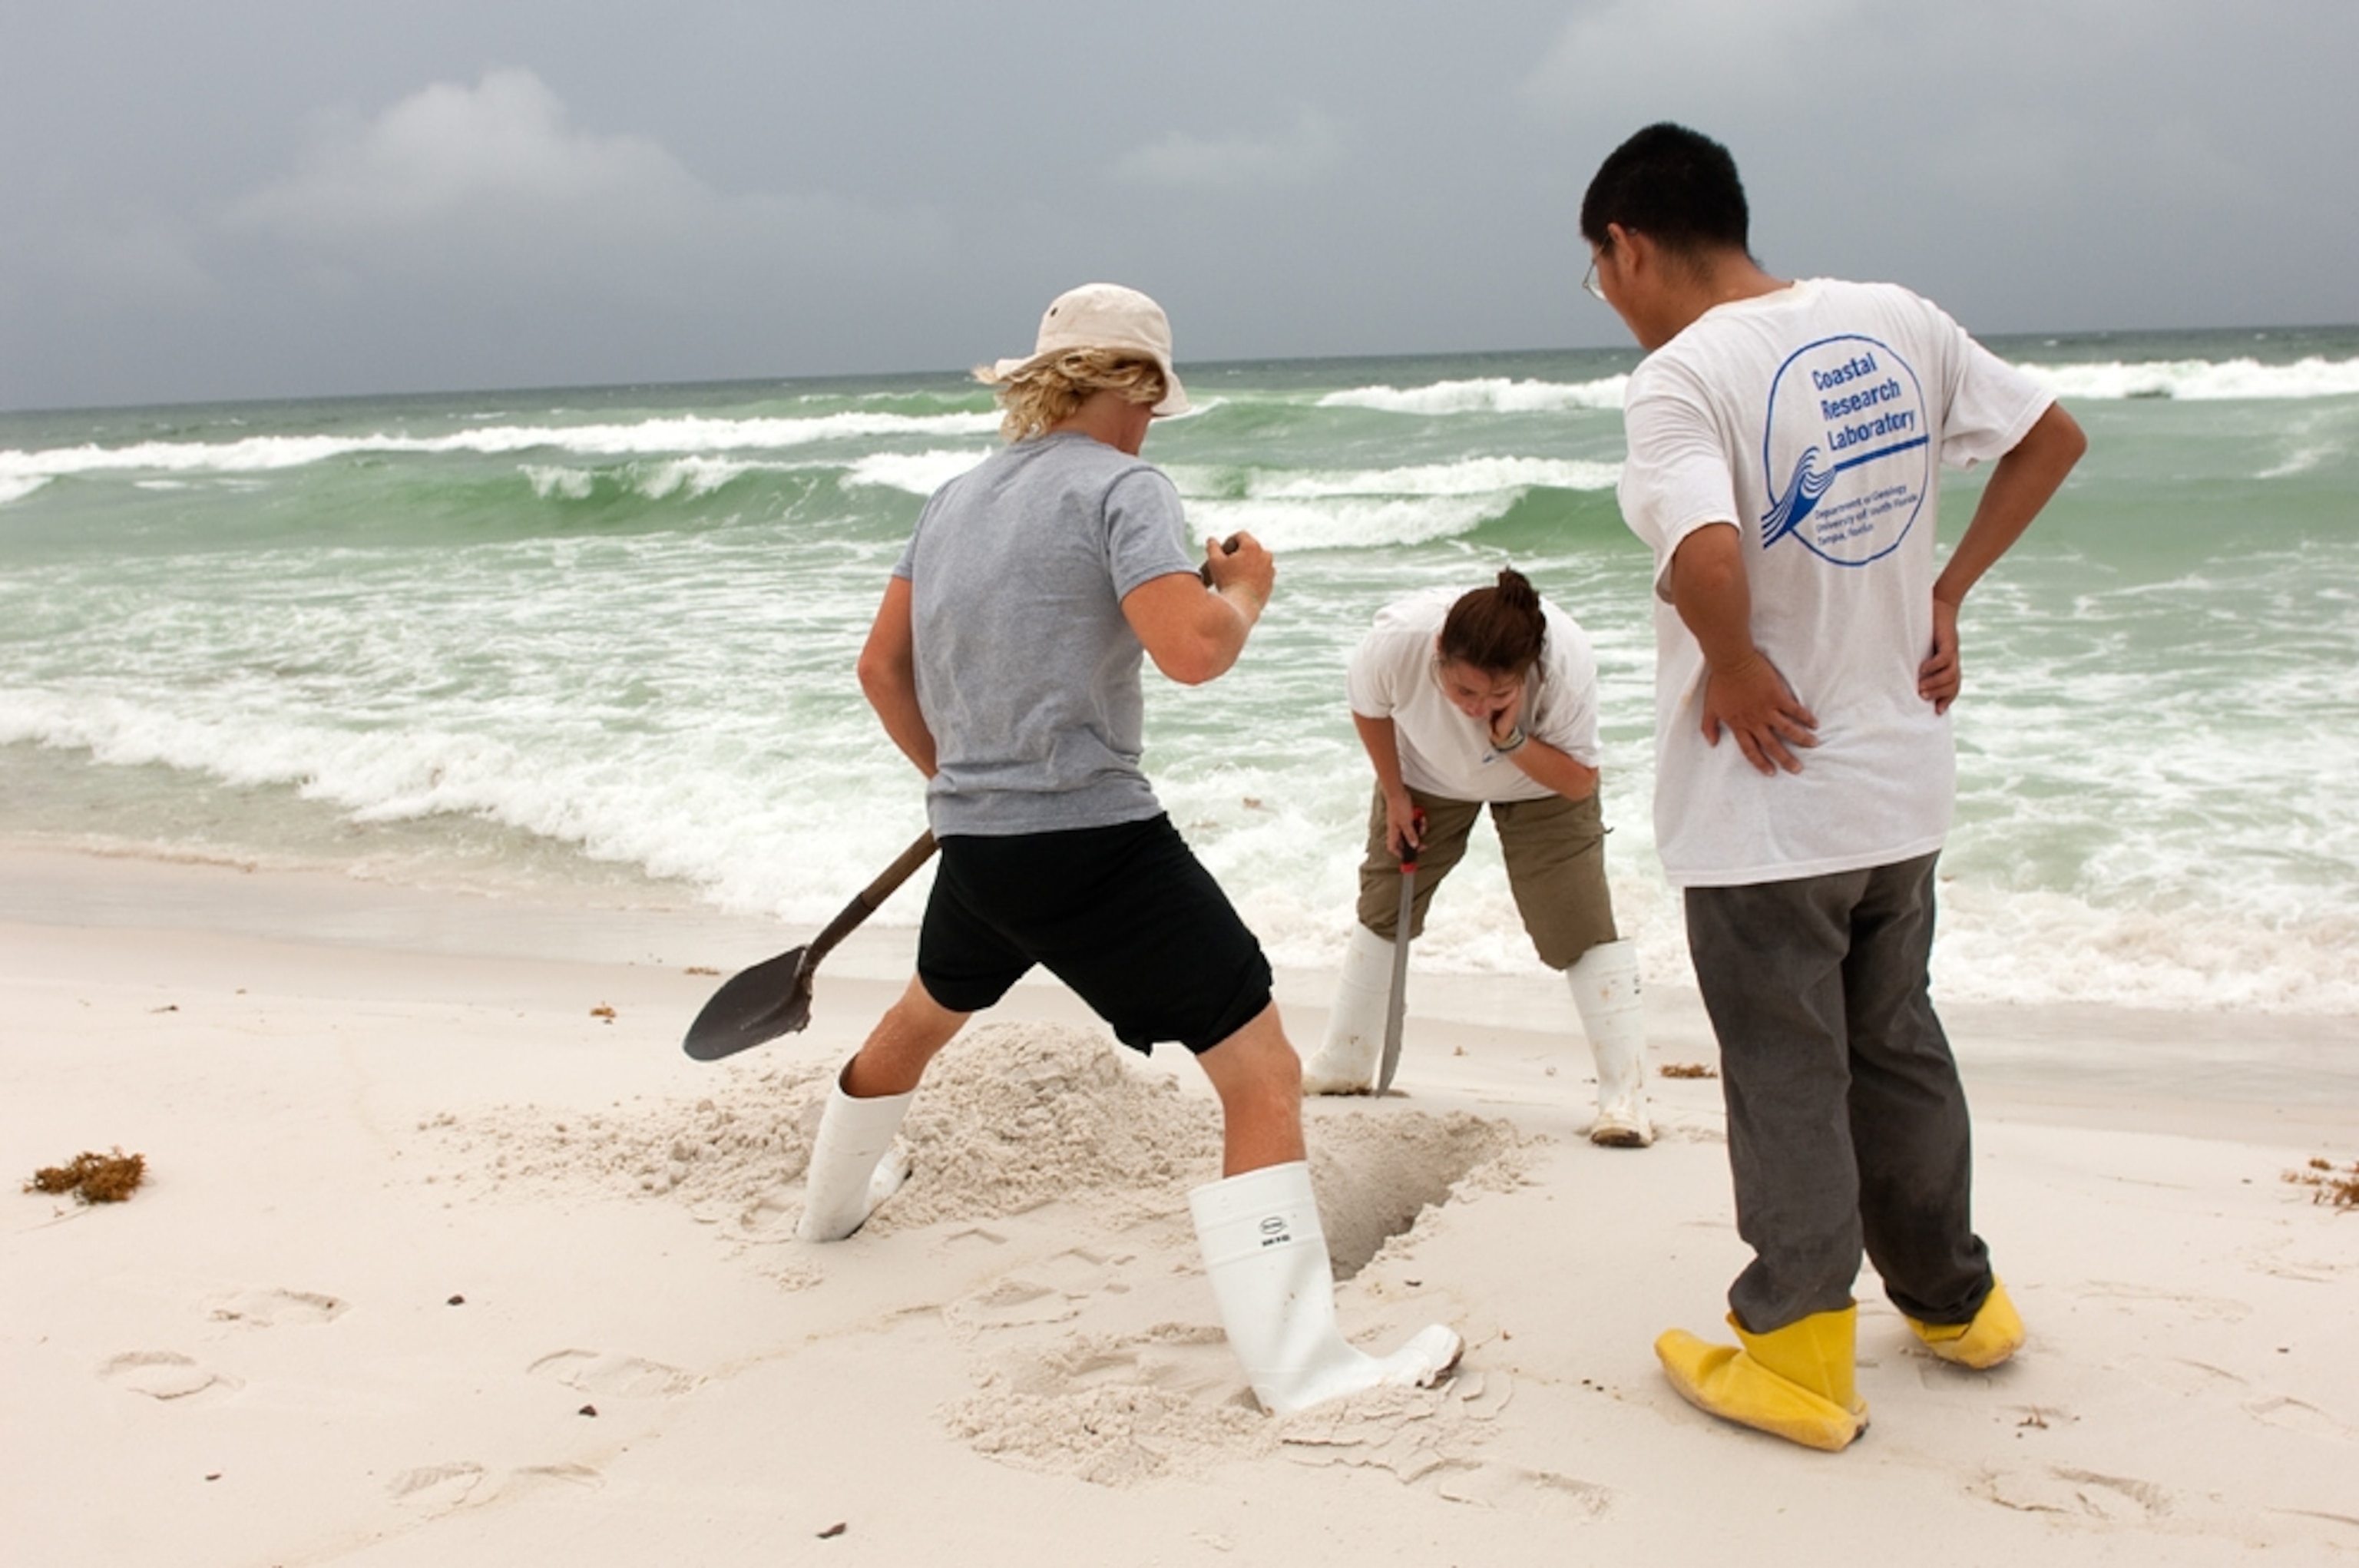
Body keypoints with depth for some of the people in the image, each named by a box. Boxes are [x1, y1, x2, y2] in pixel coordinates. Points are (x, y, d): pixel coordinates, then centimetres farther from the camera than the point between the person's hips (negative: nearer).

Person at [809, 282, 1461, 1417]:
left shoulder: (956, 500, 13)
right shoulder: (1119, 487, -10)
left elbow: (881, 666, 20)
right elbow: (1192, 651, -24)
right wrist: (1245, 589, -3)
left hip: (974, 844, 8)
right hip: (1095, 841, -8)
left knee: (925, 1015, 36)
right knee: (1264, 1077, -7)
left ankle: (834, 1198, 59)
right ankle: (1298, 1368, -12)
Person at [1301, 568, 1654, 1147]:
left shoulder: (1568, 664, -40)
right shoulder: (1395, 642, -38)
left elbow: (1580, 782, -27)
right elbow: (1367, 709, -12)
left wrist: (1513, 741, -43)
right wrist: (1395, 796, -8)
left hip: (1541, 779, -2)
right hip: (1428, 774, 2)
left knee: (1578, 925, -14)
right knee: (1382, 910, 8)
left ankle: (1625, 1097, -10)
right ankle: (1343, 1066, 25)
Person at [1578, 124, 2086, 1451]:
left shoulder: (1681, 376, -19)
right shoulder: (1898, 322, 2)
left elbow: (1708, 559, -36)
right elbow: (2054, 436, 12)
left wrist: (1736, 666, -17)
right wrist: (1946, 596, 11)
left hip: (1763, 804, -7)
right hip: (1905, 785, 7)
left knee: (1786, 1077, 6)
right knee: (1899, 1046, 22)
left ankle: (1799, 1362, 18)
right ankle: (1955, 1301, 38)